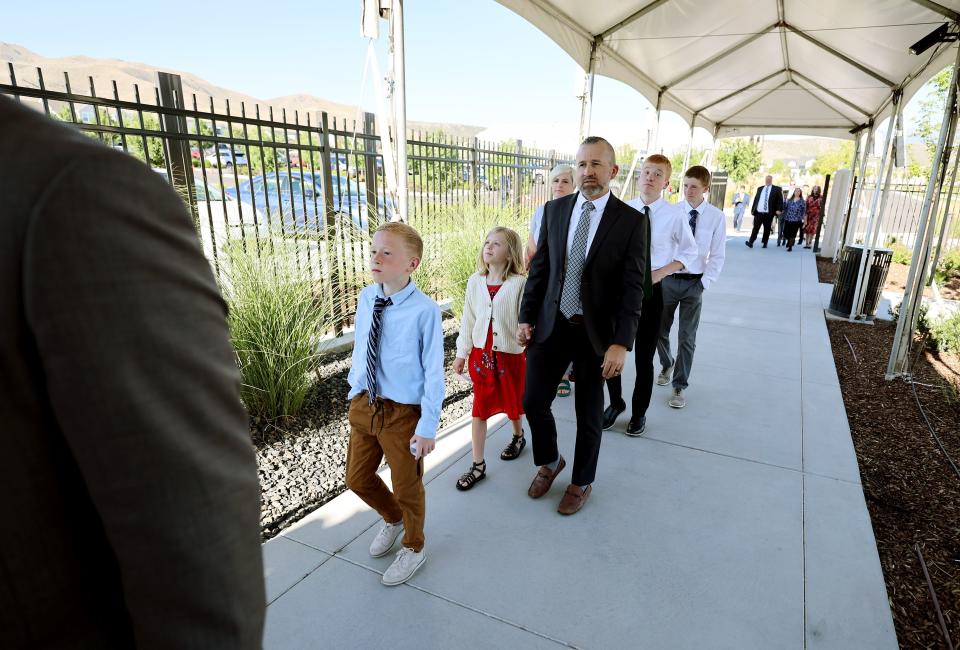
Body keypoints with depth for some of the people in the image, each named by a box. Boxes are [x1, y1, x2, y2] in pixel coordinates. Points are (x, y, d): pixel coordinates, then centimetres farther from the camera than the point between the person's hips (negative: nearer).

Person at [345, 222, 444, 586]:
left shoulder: (424, 311, -23)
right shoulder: (365, 299, -5)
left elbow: (433, 374, -18)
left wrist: (428, 427, -16)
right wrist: (354, 390, 15)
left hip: (402, 413, -6)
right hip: (363, 406, 6)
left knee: (407, 486, 15)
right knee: (357, 478, 22)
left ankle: (413, 549, 45)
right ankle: (393, 519, 54)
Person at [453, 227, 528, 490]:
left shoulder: (520, 284, -13)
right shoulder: (475, 282, -1)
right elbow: (468, 320, 6)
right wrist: (462, 353, 9)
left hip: (511, 354, -3)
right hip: (481, 353, 3)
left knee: (512, 402, 18)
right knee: (479, 408, 6)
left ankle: (518, 436, 50)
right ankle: (478, 465, 16)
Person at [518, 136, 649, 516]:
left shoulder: (632, 221, -8)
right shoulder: (554, 210, 2)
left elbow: (632, 287, -10)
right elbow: (539, 267, 7)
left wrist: (621, 343, -17)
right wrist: (526, 318, 4)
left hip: (596, 331, -3)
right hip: (551, 325, 3)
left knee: (588, 414, 12)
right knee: (533, 402, 6)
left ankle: (582, 481, 36)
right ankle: (550, 462, 36)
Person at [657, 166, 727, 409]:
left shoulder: (716, 217, -6)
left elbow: (717, 256, -3)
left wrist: (704, 283, -9)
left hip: (694, 282, -1)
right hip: (668, 279, 1)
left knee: (687, 337, 5)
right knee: (659, 330, 12)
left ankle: (679, 387, 18)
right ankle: (667, 365, 42)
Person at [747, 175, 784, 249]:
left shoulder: (777, 189, 5)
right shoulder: (759, 189, 16)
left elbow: (780, 200, -1)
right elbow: (755, 199, 17)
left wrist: (779, 209, -14)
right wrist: (752, 209, 10)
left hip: (768, 214, -2)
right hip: (758, 212, 2)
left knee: (767, 229, 5)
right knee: (755, 228, -6)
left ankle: (765, 243, 14)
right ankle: (750, 242, -12)